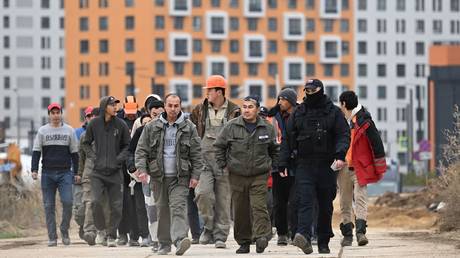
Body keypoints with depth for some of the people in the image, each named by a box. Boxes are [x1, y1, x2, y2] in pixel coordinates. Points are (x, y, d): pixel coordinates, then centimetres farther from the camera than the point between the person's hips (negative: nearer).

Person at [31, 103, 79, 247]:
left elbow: (74, 153, 12)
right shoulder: (42, 131, 8)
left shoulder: (69, 131, 9)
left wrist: (76, 173, 7)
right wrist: (34, 170, -7)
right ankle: (52, 237, 3)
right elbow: (36, 152, 6)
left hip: (65, 173, -1)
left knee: (67, 202, -14)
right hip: (47, 174, 1)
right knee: (49, 206, 0)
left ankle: (64, 231, 3)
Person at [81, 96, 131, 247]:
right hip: (98, 171, -1)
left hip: (115, 171, 1)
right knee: (95, 201, -15)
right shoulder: (94, 124, 1)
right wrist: (93, 157, 0)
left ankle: (112, 235, 13)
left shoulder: (121, 125, 1)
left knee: (116, 205, 1)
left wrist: (119, 158, -5)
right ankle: (101, 229, 6)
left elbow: (127, 146, 10)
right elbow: (86, 143, 14)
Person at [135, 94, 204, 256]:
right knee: (162, 210, 7)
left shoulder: (189, 128, 5)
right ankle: (164, 244, 16)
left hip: (180, 177, -2)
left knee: (178, 207, -16)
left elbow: (196, 154, 5)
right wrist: (141, 169, -8)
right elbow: (141, 150, 6)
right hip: (158, 176, 2)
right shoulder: (151, 127, 7)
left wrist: (195, 175, -2)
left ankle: (180, 239, -29)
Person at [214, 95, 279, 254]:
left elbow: (275, 150, 19)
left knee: (259, 207, -14)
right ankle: (243, 242, 15)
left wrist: (271, 166, 11)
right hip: (237, 176, 1)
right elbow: (219, 146, 9)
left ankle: (261, 237, -20)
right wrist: (223, 165, 5)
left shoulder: (267, 128, 4)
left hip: (259, 175, -1)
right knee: (240, 211, 6)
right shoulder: (231, 127, 0)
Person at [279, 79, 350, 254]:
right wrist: (283, 164, 5)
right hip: (304, 165, 0)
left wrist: (340, 155, -19)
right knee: (304, 202, -16)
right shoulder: (298, 113, 11)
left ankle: (324, 242, 16)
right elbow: (288, 139, 12)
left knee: (325, 206, 7)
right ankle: (304, 236, -31)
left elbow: (343, 135, -1)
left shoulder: (334, 112, 6)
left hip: (327, 166, 0)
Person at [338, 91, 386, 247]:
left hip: (359, 168, -6)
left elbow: (376, 142, -5)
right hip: (342, 168, 6)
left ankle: (361, 231, -20)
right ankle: (347, 234, 15)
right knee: (345, 203, 8)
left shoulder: (363, 120, -6)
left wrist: (379, 168, -5)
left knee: (360, 199, -14)